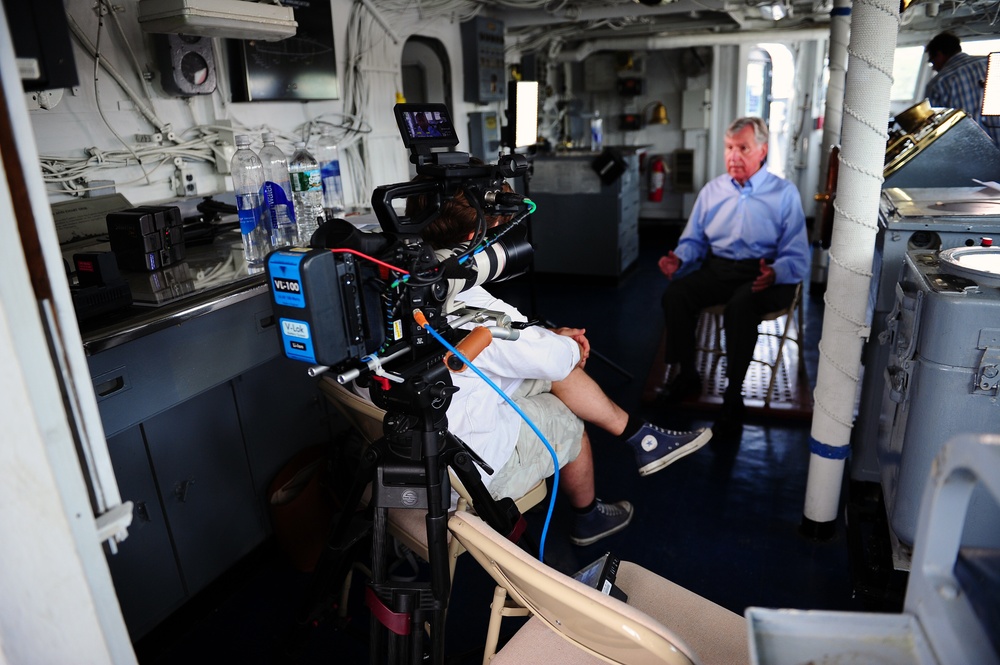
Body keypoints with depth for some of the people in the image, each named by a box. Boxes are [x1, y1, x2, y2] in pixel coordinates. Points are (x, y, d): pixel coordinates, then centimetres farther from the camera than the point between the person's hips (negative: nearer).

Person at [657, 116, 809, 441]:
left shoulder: (785, 193, 3)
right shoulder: (712, 190, 15)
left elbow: (797, 258, -4)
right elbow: (694, 239, 18)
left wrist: (774, 273, -27)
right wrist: (679, 258, -7)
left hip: (765, 273, -3)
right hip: (718, 268, 4)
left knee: (739, 306, -37)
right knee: (675, 294, -26)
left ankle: (733, 398, -21)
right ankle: (687, 375, -6)